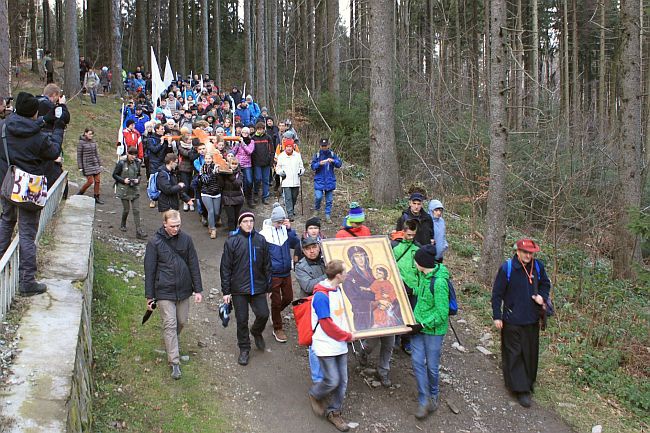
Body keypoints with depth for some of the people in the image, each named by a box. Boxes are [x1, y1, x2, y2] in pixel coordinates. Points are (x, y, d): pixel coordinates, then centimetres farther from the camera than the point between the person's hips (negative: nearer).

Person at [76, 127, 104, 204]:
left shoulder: (93, 142, 8)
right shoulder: (81, 142, -8)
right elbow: (79, 155, -6)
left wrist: (100, 164, 14)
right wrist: (80, 167, -9)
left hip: (95, 164, 6)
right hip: (87, 165, -6)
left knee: (97, 181, 3)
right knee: (90, 181, -7)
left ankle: (96, 198, 12)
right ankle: (80, 193, 15)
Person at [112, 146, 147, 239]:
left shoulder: (137, 163, 2)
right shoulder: (121, 163, -10)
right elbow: (114, 175, -5)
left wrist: (138, 180, -6)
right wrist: (123, 180, -18)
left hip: (134, 189, 3)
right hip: (124, 190, -3)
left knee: (136, 210, -2)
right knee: (126, 209, 6)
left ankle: (139, 232, -3)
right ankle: (123, 225, 36)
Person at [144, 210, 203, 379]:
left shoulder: (186, 239, -1)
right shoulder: (155, 242, -9)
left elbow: (194, 265, 4)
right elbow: (149, 270, -4)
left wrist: (198, 289, 2)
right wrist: (149, 296, -3)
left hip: (183, 290, 3)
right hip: (164, 291, -3)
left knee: (182, 321, 14)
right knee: (170, 324, -5)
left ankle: (170, 342, 44)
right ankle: (174, 362, 0)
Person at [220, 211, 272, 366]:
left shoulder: (261, 240, 2)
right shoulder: (232, 242, -6)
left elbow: (267, 265, 9)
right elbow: (225, 268, -3)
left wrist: (268, 287, 8)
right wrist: (226, 291, -4)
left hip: (258, 288, 2)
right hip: (239, 289, -2)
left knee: (263, 314, -1)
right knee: (242, 320, 6)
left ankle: (256, 332, 33)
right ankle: (244, 349, 23)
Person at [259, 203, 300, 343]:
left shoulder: (285, 230, -2)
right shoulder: (264, 234, -14)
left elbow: (296, 244, -12)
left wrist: (289, 229, -20)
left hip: (286, 272, 5)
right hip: (273, 274, -5)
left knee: (288, 298, 16)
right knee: (276, 301, 6)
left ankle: (276, 313, 46)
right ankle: (277, 329, 22)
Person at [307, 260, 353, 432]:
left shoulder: (337, 290, 4)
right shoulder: (321, 296, -21)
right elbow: (327, 325, -19)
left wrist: (346, 334, 8)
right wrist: (347, 336, -10)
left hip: (340, 344, 8)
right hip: (326, 346, -7)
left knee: (342, 381, 9)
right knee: (332, 381, -4)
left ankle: (334, 412, 26)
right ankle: (315, 394, 27)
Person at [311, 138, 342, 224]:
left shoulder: (332, 154, 3)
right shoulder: (317, 155, 1)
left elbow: (339, 164, -2)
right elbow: (313, 166, -2)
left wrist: (333, 161, -22)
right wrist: (319, 163, -21)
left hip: (330, 181, 2)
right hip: (319, 180, -1)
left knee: (329, 200, 5)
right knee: (318, 197, -15)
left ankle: (328, 216, 14)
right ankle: (316, 210, 13)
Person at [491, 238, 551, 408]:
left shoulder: (537, 266, -2)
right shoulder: (506, 268, -13)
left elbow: (546, 284, 16)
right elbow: (497, 294, -7)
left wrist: (542, 296, -6)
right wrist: (497, 316, -8)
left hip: (532, 319, 4)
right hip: (512, 320, -4)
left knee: (531, 353, 15)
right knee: (514, 354, -1)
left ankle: (529, 382, 33)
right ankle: (521, 389, 5)